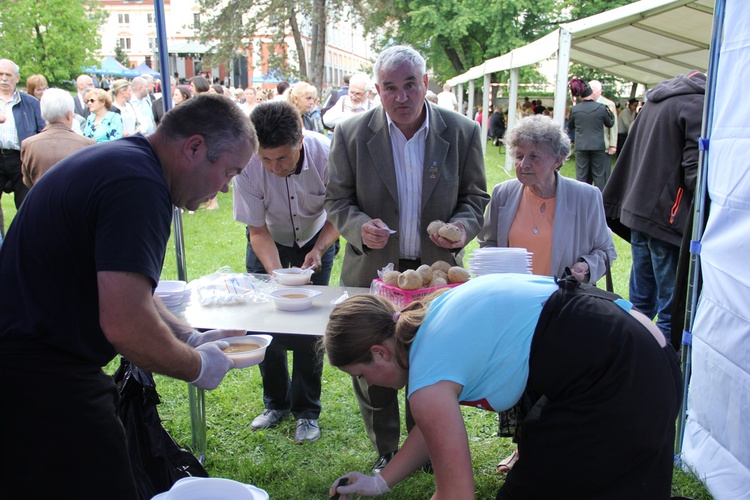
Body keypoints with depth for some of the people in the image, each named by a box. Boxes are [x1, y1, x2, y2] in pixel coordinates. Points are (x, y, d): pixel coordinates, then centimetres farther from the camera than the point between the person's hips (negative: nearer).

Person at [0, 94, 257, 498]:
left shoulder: (116, 158, 11)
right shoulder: (141, 186, -23)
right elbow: (125, 324, -30)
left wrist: (190, 338, 12)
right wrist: (197, 367, -12)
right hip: (42, 385, -11)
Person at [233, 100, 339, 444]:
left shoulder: (326, 155, -32)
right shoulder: (247, 165, -31)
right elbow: (258, 231, -20)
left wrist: (318, 250, -31)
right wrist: (276, 273, -36)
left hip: (315, 239, -1)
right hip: (268, 242, 1)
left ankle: (307, 410, 12)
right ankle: (276, 403, 22)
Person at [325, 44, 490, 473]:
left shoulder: (462, 132, -5)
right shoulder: (352, 134, -6)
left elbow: (476, 197, 3)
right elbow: (337, 200, 0)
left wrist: (461, 227, -18)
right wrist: (359, 227, -21)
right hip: (372, 273, 0)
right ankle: (387, 453, 36)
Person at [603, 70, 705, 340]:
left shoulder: (655, 99, 15)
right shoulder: (700, 105, -11)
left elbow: (629, 157, 20)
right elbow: (696, 171, -19)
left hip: (637, 210, 9)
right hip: (670, 218, -9)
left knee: (640, 302, 17)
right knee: (674, 308, -1)